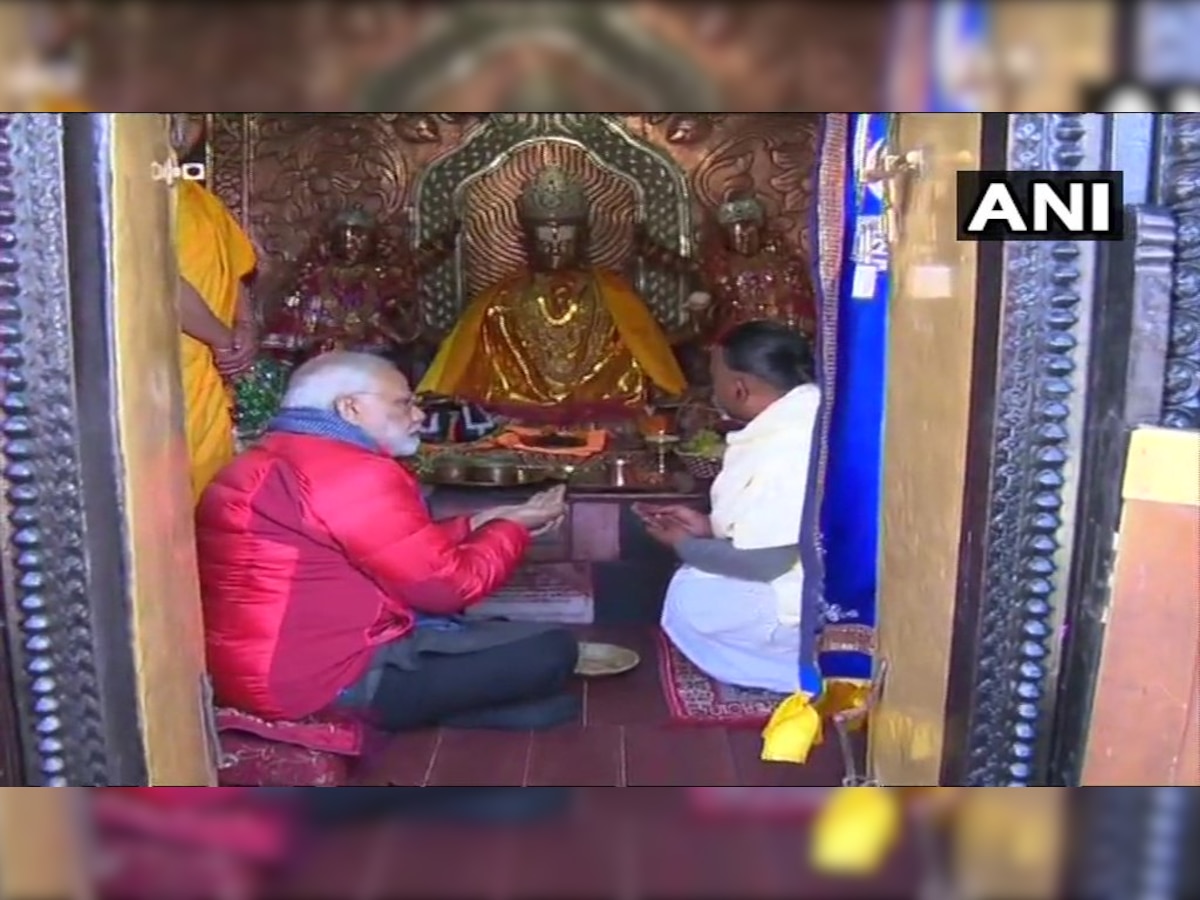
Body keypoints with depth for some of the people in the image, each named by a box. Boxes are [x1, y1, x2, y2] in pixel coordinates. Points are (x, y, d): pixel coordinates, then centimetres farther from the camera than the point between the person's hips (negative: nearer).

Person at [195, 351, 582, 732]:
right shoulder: (352, 473, -20)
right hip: (329, 678, -11)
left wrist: (476, 524, 14)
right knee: (551, 649, -7)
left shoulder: (275, 459, 14)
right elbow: (451, 584, -15)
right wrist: (512, 527, 1)